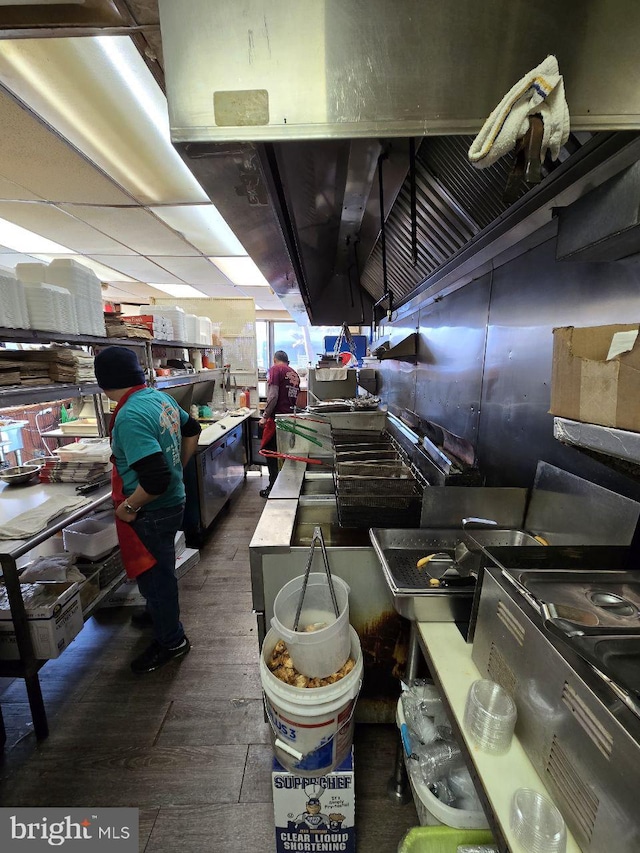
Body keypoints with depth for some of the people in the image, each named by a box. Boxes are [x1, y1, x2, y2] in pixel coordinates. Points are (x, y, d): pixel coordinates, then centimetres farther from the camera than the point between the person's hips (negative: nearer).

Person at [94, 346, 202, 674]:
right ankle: (159, 612, 55)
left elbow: (155, 480, -34)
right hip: (173, 500, 9)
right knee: (159, 569, 30)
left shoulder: (130, 416, -28)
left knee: (153, 575, 12)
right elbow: (192, 430, 16)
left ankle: (171, 641, 34)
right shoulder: (161, 397, -1)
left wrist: (128, 507, -17)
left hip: (152, 512, -9)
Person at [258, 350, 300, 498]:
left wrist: (265, 417, -13)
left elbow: (273, 395, -15)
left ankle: (274, 487, 6)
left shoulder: (275, 369, -5)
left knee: (270, 451, 2)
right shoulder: (294, 374, 16)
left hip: (277, 417, -7)